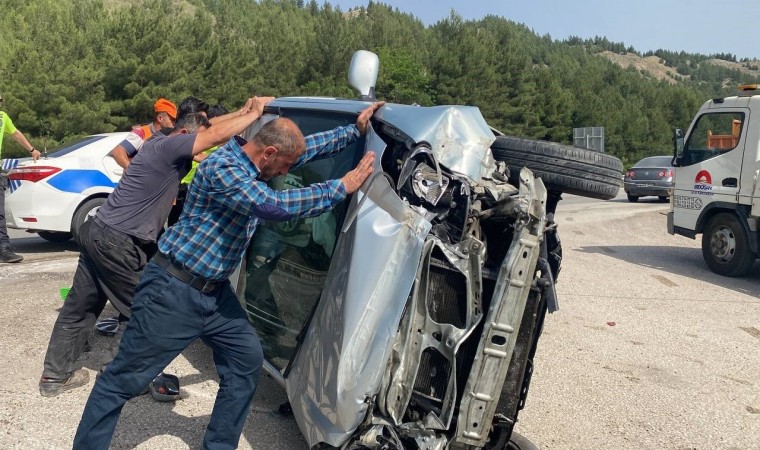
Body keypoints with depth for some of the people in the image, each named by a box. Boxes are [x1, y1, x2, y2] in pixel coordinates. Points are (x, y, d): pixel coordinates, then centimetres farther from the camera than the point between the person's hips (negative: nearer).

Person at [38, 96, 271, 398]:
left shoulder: (161, 143, 13)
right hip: (118, 242, -10)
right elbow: (217, 135, -23)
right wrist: (255, 113, -12)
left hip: (98, 232, 10)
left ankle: (55, 376, 25)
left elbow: (208, 128, 21)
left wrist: (244, 111, 14)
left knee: (79, 306, 15)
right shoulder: (169, 146, -14)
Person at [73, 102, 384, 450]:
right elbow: (276, 205, -33)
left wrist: (356, 129, 14)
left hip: (215, 291, 9)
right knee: (122, 380, 1)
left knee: (247, 359, 9)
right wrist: (341, 188, -25)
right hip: (174, 290, -9)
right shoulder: (222, 168, -23)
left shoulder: (253, 161, 4)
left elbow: (311, 146, 15)